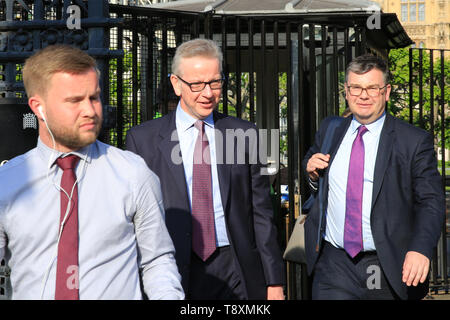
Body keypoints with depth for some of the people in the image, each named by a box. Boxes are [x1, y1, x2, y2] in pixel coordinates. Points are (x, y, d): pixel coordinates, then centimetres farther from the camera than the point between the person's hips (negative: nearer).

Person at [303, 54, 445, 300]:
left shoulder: (415, 141, -5)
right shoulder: (329, 130, 8)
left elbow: (430, 201, -8)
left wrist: (420, 249, -25)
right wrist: (311, 170, 0)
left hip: (389, 269, -2)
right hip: (334, 264, 2)